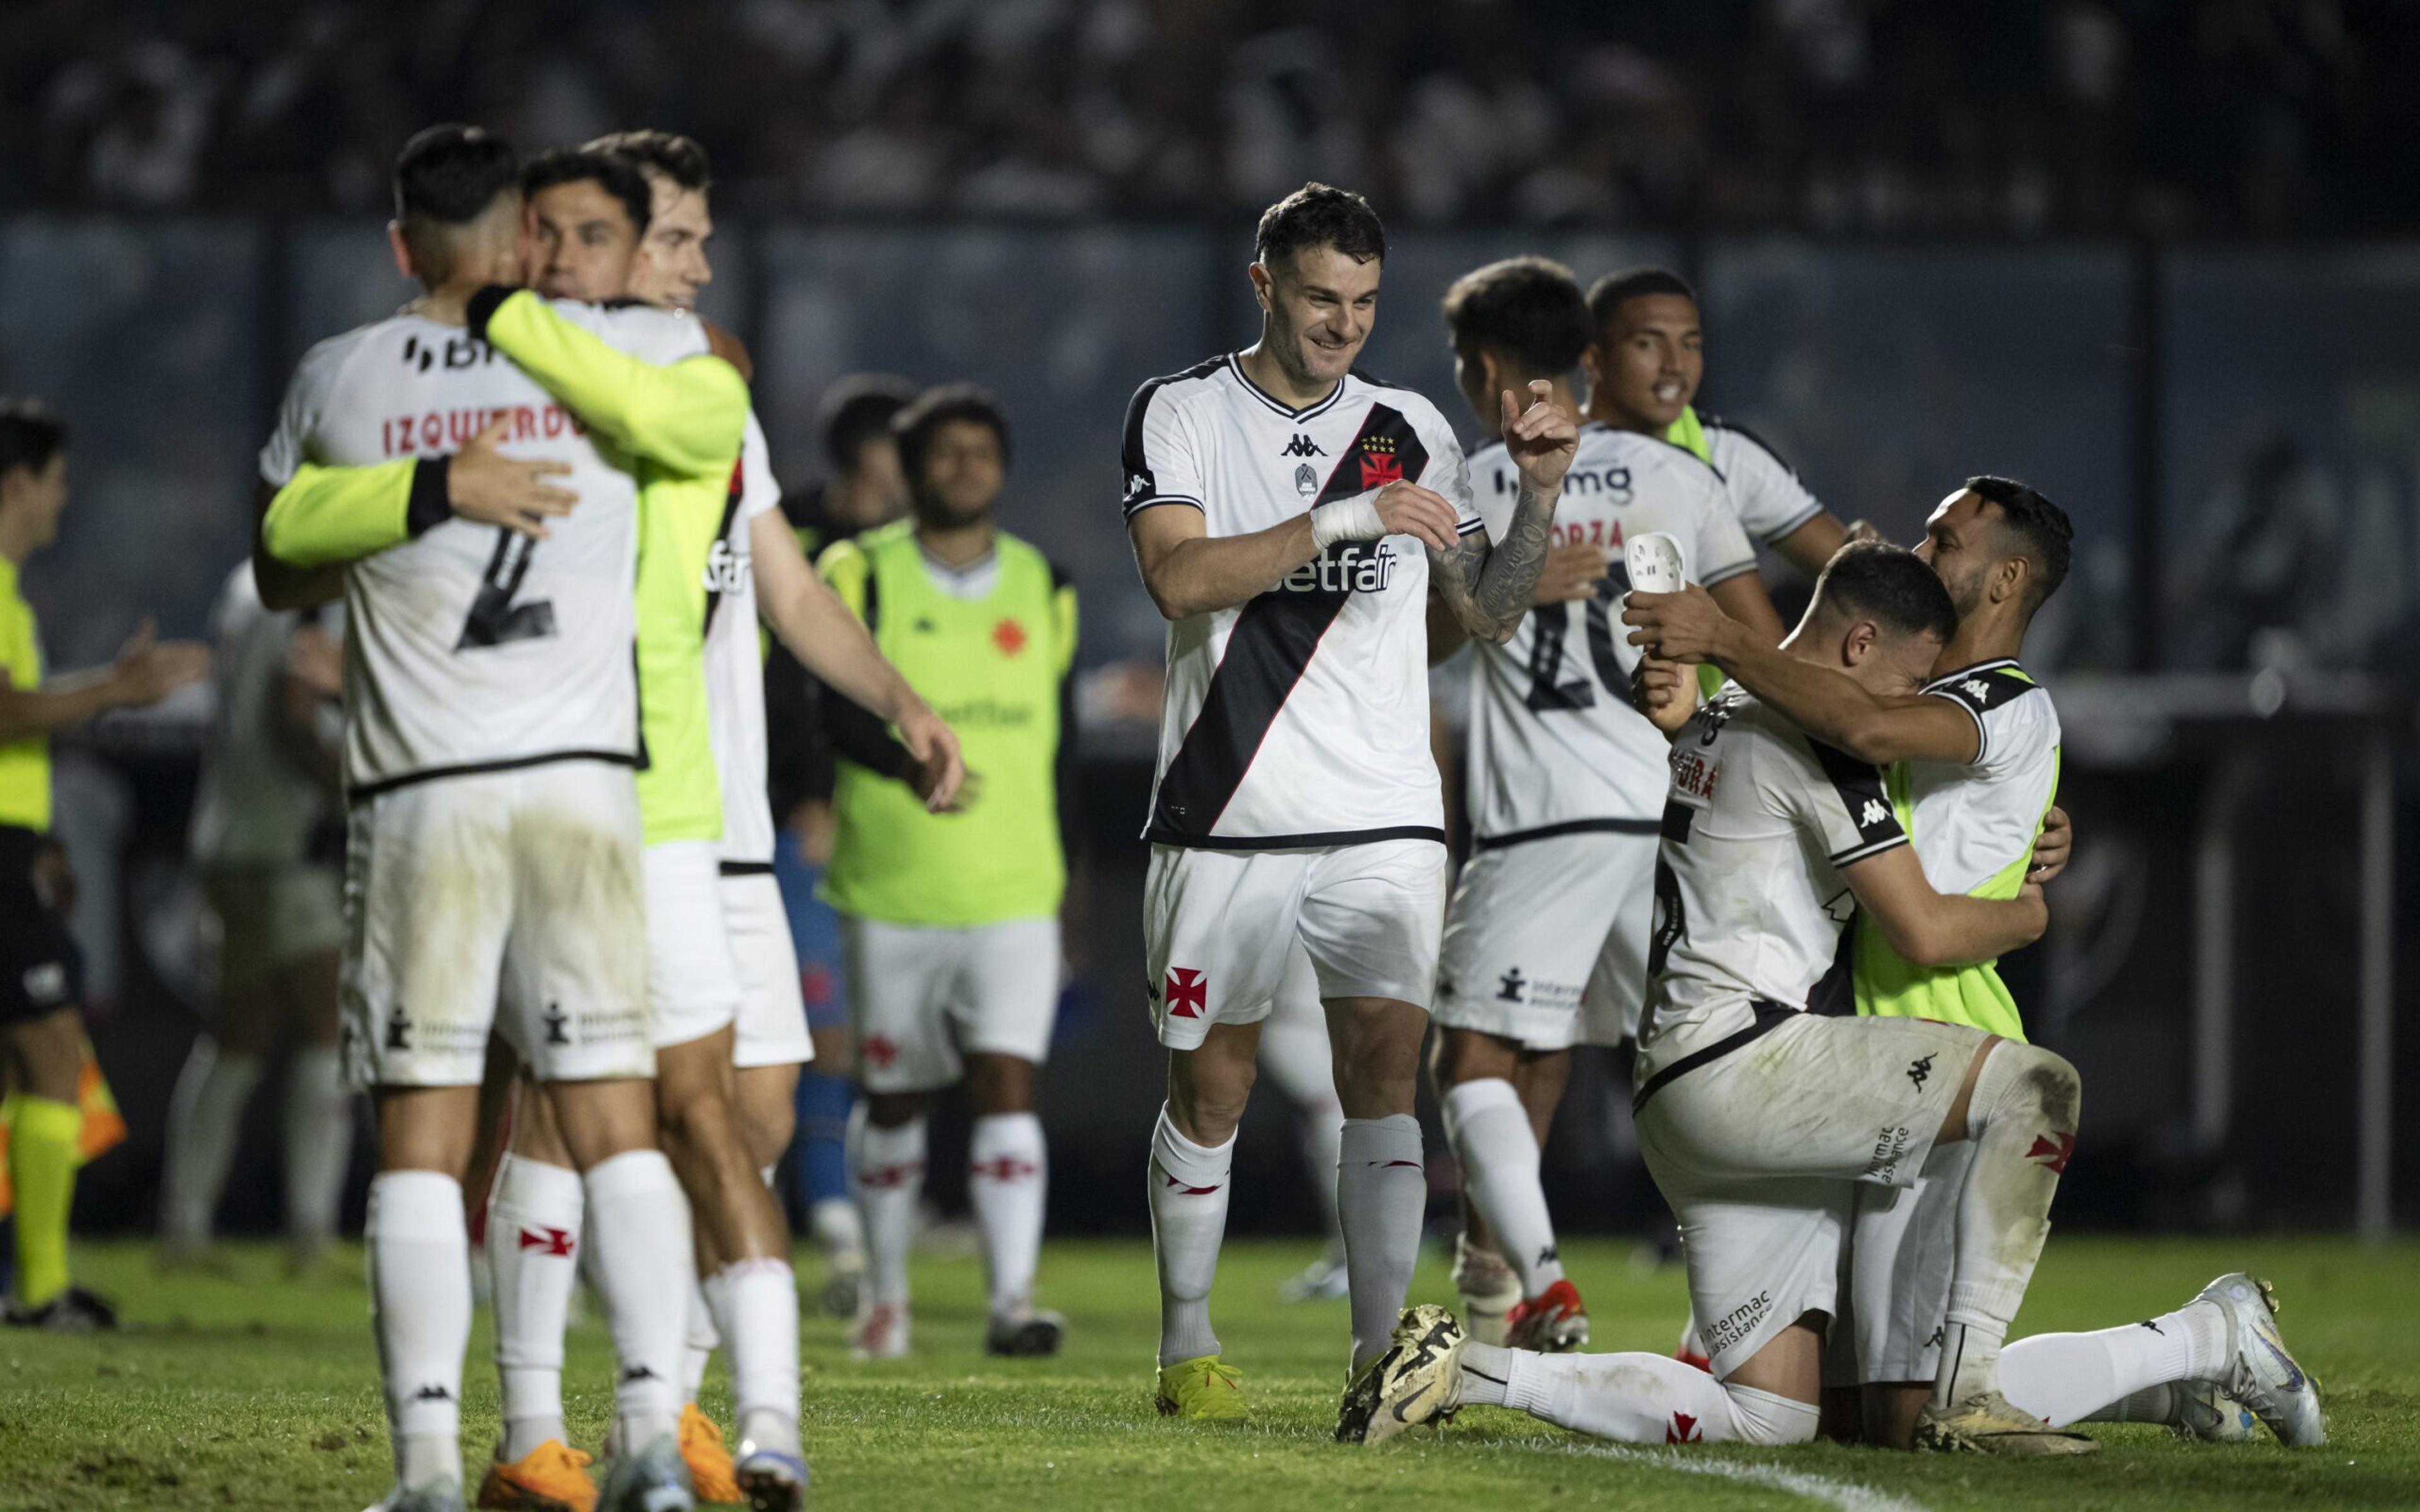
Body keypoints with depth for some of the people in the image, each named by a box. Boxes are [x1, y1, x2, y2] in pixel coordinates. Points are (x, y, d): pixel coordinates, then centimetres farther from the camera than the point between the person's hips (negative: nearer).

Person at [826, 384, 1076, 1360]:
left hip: (1013, 892, 1)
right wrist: (915, 762, -29)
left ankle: (1012, 1299, -18)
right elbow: (836, 704, -11)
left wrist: (1052, 859, 15)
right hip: (890, 893, -1)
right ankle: (885, 1297, 24)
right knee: (894, 1097, 9)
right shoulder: (863, 576, 0)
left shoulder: (1044, 590, 10)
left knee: (1007, 1082, -13)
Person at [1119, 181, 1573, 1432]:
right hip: (1226, 814, -2)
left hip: (1384, 820, 2)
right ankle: (1187, 1351, 19)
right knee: (1212, 1086, 5)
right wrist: (1341, 522, -21)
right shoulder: (1181, 415, 2)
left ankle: (1383, 1358, -12)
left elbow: (1489, 614, 14)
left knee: (1385, 1067, -9)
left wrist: (1540, 492, -1)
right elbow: (1178, 577, -14)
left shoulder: (1410, 431, 11)